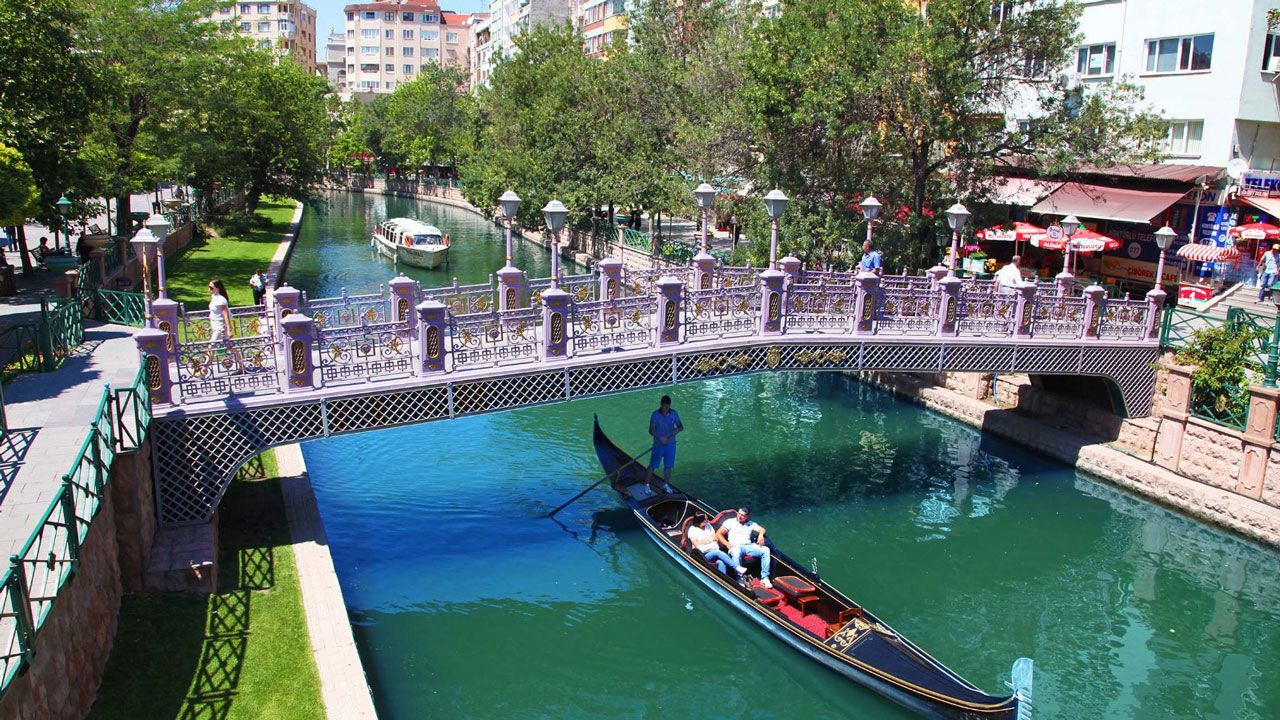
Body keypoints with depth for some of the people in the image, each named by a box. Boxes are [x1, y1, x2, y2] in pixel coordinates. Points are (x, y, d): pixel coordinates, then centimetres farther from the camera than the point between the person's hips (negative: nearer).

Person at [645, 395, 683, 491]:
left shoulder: (674, 414, -3)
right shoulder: (655, 415, -12)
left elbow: (681, 427, 3)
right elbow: (651, 430, -13)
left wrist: (677, 430, -20)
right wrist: (660, 438, -26)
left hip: (670, 444, 3)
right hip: (658, 444, -3)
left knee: (668, 466, 12)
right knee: (653, 466, 3)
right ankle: (647, 484, 16)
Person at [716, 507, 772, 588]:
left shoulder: (751, 524, 21)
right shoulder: (730, 522, 10)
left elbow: (762, 529, 11)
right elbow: (718, 534, 5)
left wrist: (761, 534, -13)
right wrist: (727, 544, -9)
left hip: (749, 546, 4)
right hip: (735, 547, -4)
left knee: (766, 550, -21)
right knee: (736, 552, -41)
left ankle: (764, 578, -17)